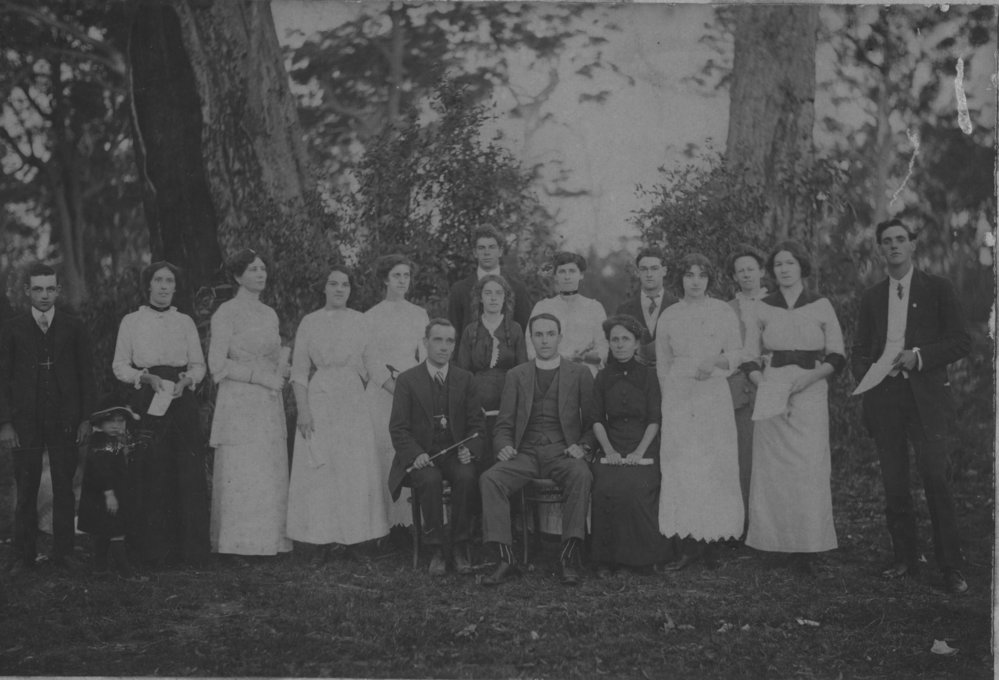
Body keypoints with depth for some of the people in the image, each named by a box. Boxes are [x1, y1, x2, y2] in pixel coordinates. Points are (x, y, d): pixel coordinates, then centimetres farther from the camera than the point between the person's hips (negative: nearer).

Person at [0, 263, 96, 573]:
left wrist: (85, 418, 0)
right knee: (26, 490, 3)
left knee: (64, 489, 2)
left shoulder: (74, 327, 7)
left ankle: (63, 553, 10)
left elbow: (86, 374, 7)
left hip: (65, 421, 0)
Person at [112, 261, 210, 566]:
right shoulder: (131, 321, 7)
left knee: (189, 474, -5)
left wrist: (186, 379, -9)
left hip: (182, 401, 2)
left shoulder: (185, 322, 12)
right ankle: (153, 549, 4)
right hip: (146, 402, -1)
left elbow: (199, 365, 11)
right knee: (150, 475, -5)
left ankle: (192, 548, 1)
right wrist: (147, 377, -11)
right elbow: (120, 366, 5)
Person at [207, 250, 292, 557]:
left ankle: (270, 541, 9)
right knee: (240, 475, -6)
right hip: (239, 403, -6)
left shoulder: (270, 314, 16)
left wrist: (278, 376, 1)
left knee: (271, 474, 4)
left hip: (269, 405, 6)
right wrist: (258, 376, -13)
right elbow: (217, 364, -9)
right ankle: (238, 543, 1)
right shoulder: (227, 312, -4)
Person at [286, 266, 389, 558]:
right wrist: (303, 410, -7)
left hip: (355, 402, 1)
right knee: (321, 469, -3)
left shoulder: (360, 320, 9)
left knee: (356, 469, -2)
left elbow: (372, 363, 9)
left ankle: (353, 539, 5)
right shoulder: (310, 322, 5)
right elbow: (299, 370, 2)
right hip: (320, 401, -1)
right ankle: (324, 539, 4)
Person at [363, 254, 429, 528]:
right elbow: (372, 359, -1)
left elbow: (425, 353, 10)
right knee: (384, 450, -7)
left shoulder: (419, 314, 14)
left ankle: (412, 516, 0)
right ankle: (386, 518, -3)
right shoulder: (371, 316, 6)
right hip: (382, 391, -2)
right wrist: (394, 387, -12)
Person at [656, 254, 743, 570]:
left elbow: (736, 352, 6)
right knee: (681, 468, -5)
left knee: (715, 466, -3)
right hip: (678, 397, 1)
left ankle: (711, 537, 4)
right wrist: (670, 396, 10)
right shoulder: (669, 316, 8)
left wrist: (716, 361, -13)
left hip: (714, 394, -1)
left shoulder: (723, 312, 4)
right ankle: (690, 542, -3)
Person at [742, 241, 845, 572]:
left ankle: (805, 546, 1)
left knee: (808, 470, -6)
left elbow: (836, 357, 4)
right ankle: (774, 542, 7)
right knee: (772, 470, -2)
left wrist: (807, 378, -12)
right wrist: (767, 388, -11)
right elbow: (749, 358, 6)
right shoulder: (762, 309, 7)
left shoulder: (821, 306, 5)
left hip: (811, 393, -1)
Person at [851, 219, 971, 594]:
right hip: (884, 397, 4)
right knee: (894, 484, 6)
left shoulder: (938, 289, 5)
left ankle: (951, 567, 0)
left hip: (927, 397, -3)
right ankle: (904, 558, 17)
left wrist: (919, 356, -13)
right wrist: (866, 373, -4)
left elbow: (961, 341, 1)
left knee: (936, 481, -9)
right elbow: (859, 351, 17)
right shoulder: (872, 297, 15)